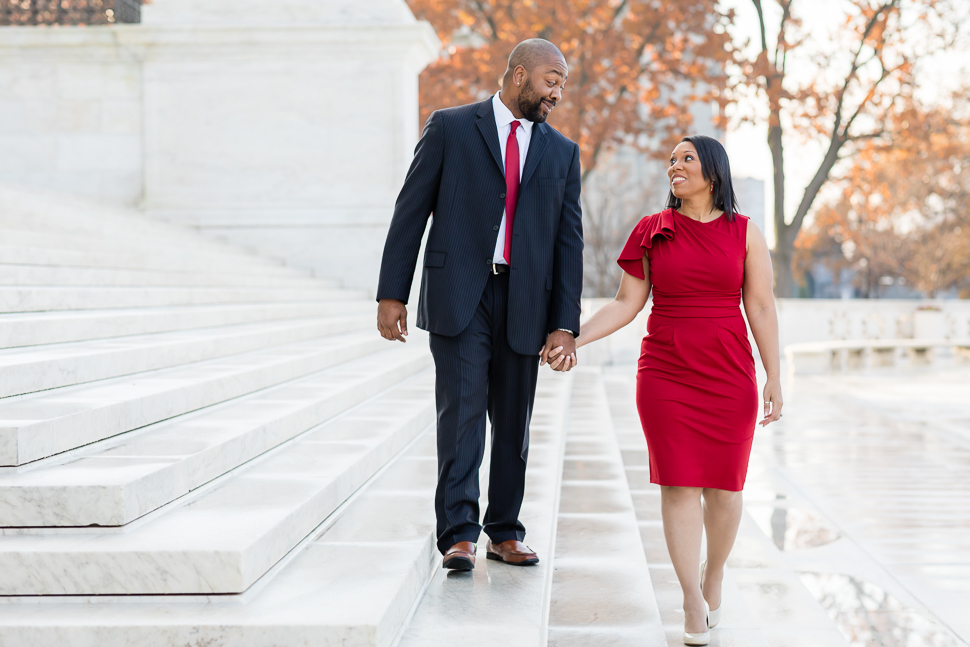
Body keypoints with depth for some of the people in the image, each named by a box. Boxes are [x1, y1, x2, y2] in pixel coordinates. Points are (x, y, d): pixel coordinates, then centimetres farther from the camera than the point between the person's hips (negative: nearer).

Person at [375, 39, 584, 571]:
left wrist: (565, 323, 0)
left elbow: (569, 241, 8)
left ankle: (504, 534, 19)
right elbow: (411, 211, 1)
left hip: (523, 303, 4)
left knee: (513, 423, 8)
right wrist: (391, 293, -5)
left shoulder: (562, 153, 12)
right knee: (462, 410, -12)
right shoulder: (450, 128, 3)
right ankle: (458, 535, -11)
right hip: (458, 295, -3)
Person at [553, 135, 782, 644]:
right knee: (678, 483, -3)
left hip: (729, 374, 0)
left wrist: (774, 375, -2)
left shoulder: (744, 233, 3)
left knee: (723, 484, 5)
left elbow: (760, 307, 1)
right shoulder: (652, 232, 5)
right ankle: (693, 602, 2)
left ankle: (713, 574, 30)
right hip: (665, 373, 0)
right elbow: (627, 303, 4)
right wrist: (574, 338, -7)